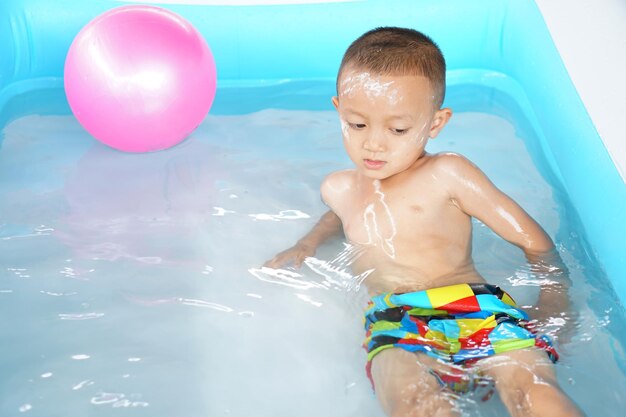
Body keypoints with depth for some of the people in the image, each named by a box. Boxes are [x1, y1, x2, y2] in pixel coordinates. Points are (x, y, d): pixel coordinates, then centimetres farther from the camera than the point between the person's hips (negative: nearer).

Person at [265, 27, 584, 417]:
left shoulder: (447, 174, 8)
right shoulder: (338, 188, 22)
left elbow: (535, 240, 9)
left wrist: (554, 307, -5)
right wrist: (309, 242, 32)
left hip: (478, 305, -1)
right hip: (396, 324, 2)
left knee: (530, 385, -37)